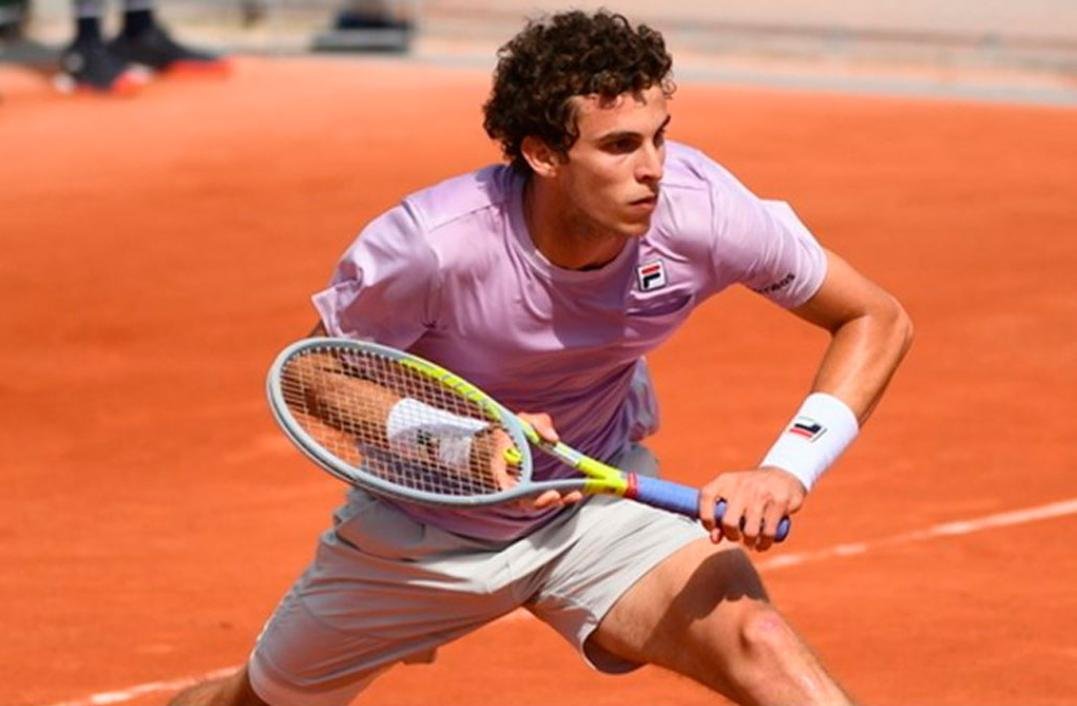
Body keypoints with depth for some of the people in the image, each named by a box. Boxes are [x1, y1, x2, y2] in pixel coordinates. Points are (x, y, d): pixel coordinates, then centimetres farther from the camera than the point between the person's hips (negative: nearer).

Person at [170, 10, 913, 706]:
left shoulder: (698, 207, -27)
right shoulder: (433, 244, -33)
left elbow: (878, 320, -15)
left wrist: (789, 469, -30)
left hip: (598, 498, 1)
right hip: (421, 522, 0)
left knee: (757, 643, -27)